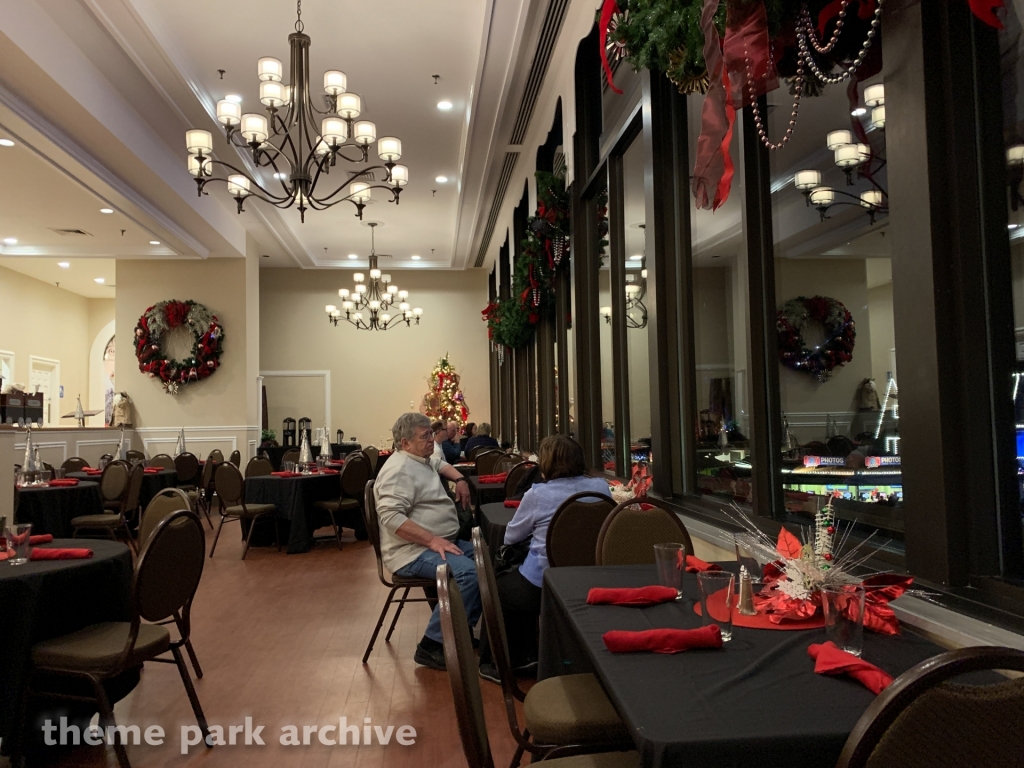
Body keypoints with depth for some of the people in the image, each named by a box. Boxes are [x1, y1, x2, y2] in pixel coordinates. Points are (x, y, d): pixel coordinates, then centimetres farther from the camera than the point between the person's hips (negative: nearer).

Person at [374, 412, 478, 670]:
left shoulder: (422, 460, 15)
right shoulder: (400, 469, -16)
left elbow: (442, 464, 39)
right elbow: (391, 517, -28)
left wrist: (459, 479, 18)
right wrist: (432, 540, -29)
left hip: (438, 543, 11)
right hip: (413, 551, -11)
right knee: (467, 572, -30)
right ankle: (431, 646, -21)